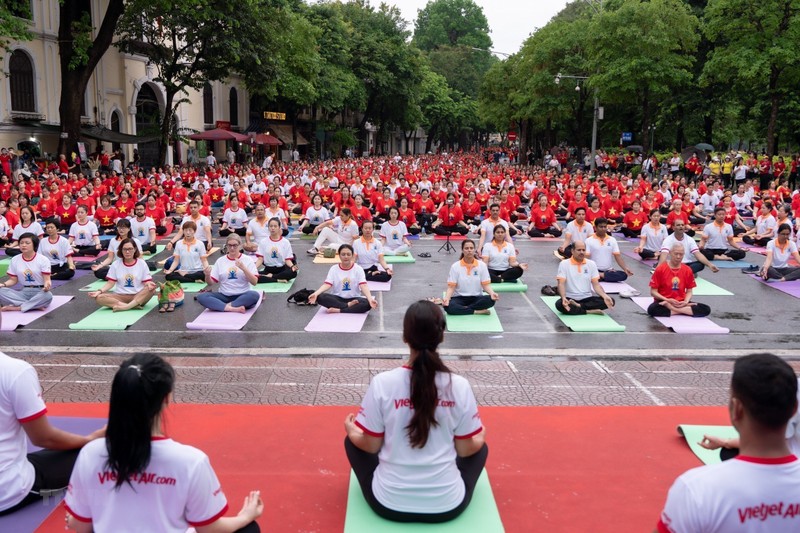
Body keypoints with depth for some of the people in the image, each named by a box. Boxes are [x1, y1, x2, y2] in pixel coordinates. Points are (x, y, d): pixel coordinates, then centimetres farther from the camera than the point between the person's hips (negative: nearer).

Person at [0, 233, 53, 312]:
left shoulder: (43, 260, -5)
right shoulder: (14, 260, 7)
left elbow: (47, 279, -9)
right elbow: (13, 280, 11)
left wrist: (47, 285, -34)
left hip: (39, 291, -4)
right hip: (23, 292, 4)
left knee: (48, 295, -39)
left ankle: (16, 307, -27)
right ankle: (36, 305, -30)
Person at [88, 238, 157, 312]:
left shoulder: (142, 264, 2)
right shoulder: (115, 264, 5)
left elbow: (146, 282, -1)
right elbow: (110, 283, 2)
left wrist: (149, 285, -25)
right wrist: (99, 291, -16)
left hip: (139, 296, -1)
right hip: (120, 296, 1)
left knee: (151, 289, -32)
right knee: (99, 297, -26)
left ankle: (125, 307, -37)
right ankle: (134, 306, -33)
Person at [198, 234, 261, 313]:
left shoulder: (248, 259, 2)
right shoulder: (220, 260, 9)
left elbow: (254, 282, -7)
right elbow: (211, 282, 7)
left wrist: (243, 268, -20)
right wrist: (207, 275, -15)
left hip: (242, 296, -3)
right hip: (224, 296, 3)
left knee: (255, 295, -35)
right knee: (201, 297, -23)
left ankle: (227, 306, -25)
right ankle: (234, 308, -31)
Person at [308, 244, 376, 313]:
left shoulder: (358, 269, -2)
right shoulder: (334, 269, 1)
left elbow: (363, 286, -14)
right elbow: (327, 284, -11)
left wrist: (370, 299, -34)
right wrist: (315, 293, -32)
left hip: (353, 299, -1)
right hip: (337, 298, 1)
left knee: (367, 303, -33)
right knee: (320, 297, -28)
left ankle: (338, 310, -26)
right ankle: (348, 305, -21)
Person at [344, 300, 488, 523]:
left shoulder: (382, 383, -15)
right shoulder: (459, 386, -12)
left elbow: (371, 446, -5)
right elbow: (467, 449, -2)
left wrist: (351, 431, 18)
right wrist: (481, 435, 22)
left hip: (388, 504, 0)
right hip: (448, 505, 1)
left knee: (352, 442, 26)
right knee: (480, 448, 29)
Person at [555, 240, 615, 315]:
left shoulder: (591, 264, 6)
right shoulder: (564, 264, -3)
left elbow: (596, 284, 2)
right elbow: (561, 284, -11)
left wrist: (605, 296, -18)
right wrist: (563, 298, -31)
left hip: (587, 298, 4)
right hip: (570, 298, -3)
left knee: (610, 301, -20)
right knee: (559, 304, -37)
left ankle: (578, 306, -21)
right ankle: (589, 311, -23)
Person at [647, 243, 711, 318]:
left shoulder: (688, 270, 4)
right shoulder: (660, 269, -6)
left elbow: (689, 291, 10)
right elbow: (653, 292, -5)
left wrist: (686, 302, -11)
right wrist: (667, 300, -18)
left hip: (681, 303, 4)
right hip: (663, 302, -3)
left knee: (706, 309, -18)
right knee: (652, 309, -38)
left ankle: (674, 310, -18)